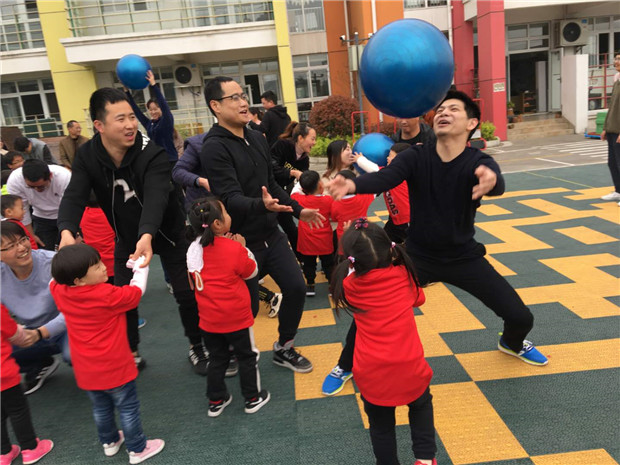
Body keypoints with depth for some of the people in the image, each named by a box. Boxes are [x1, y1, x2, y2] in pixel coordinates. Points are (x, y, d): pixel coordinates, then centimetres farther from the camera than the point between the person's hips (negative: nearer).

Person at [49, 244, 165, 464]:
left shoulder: (60, 292, -11)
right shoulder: (107, 295, -27)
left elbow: (55, 279, 13)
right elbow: (136, 291, -12)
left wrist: (65, 264, 7)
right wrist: (140, 267, 0)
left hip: (86, 371, 6)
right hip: (114, 369, -6)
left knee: (101, 408, 26)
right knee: (128, 408, 11)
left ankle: (109, 442, 45)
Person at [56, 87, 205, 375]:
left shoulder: (153, 153, -28)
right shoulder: (86, 156, -15)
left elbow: (156, 198, -42)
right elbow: (74, 196, -26)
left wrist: (147, 236, -60)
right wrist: (67, 231, -47)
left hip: (168, 232, -3)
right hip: (126, 238, 3)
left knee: (186, 293, -1)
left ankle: (197, 347, 24)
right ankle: (130, 354, 28)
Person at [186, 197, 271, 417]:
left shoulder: (196, 248, -6)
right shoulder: (234, 248, -20)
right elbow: (252, 271, -5)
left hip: (209, 318, 5)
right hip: (236, 317, -5)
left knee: (217, 359, 20)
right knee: (247, 357, 15)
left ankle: (216, 401, 32)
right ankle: (253, 398, 28)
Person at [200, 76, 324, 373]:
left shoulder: (257, 139, 7)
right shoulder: (215, 148, -17)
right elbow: (230, 198, -28)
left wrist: (298, 210, 18)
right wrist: (262, 205, -46)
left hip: (271, 235, 7)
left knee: (296, 288, 6)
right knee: (247, 307, 5)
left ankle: (283, 349, 28)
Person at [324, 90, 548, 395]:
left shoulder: (479, 163, -16)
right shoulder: (415, 157, -14)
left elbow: (498, 186, -38)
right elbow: (385, 177, -32)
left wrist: (491, 180, -64)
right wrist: (352, 185, -54)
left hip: (464, 257, 1)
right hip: (418, 255, 0)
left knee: (521, 317, -1)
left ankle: (512, 343, 39)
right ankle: (346, 365, 17)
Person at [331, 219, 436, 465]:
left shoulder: (348, 285, -6)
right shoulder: (403, 273, -3)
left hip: (372, 375, -1)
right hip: (410, 369, 1)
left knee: (381, 426, 24)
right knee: (421, 405, 33)